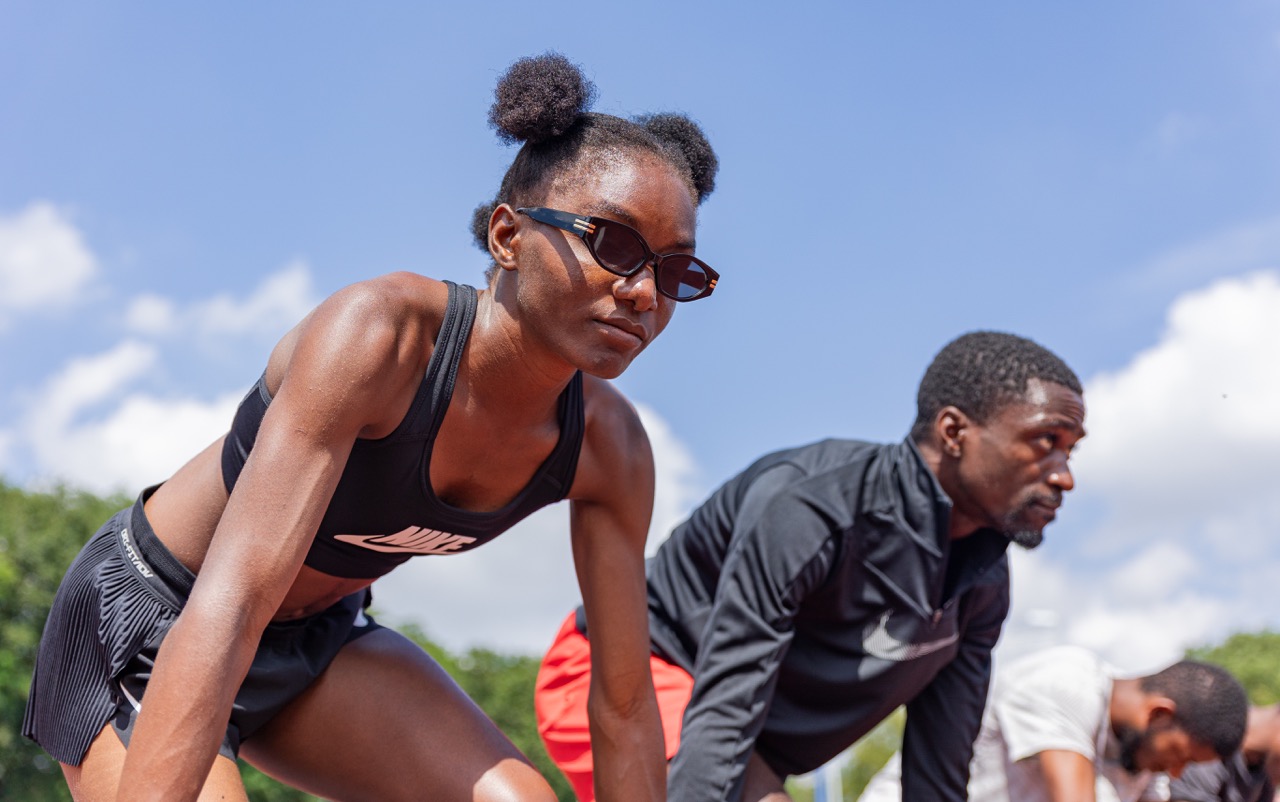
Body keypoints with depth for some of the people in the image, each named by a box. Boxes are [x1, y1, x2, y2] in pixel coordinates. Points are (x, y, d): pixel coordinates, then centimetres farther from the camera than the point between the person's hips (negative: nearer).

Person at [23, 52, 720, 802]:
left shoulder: (608, 446, -15)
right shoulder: (379, 333, -33)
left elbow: (625, 701, -7)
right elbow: (226, 608, -41)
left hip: (318, 637, 5)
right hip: (153, 617, -5)